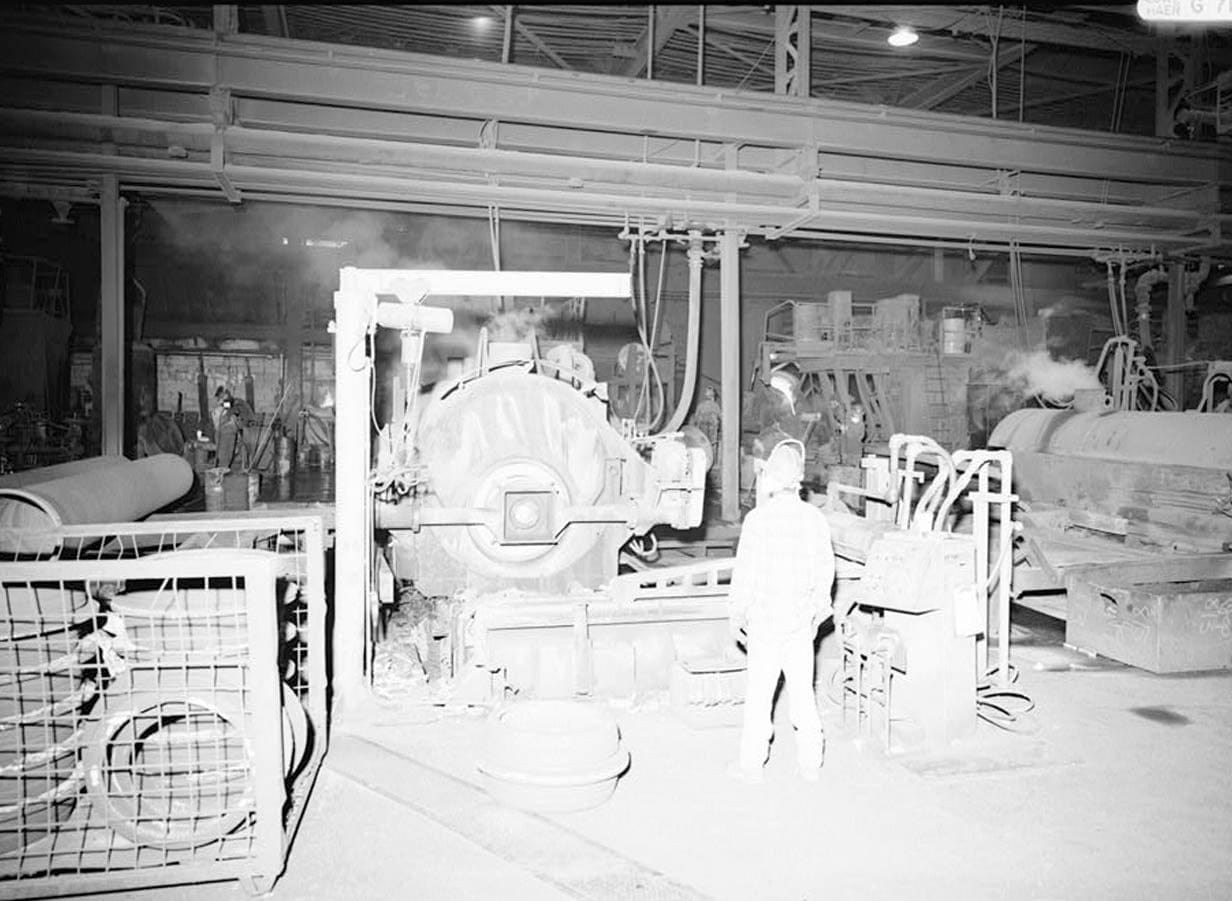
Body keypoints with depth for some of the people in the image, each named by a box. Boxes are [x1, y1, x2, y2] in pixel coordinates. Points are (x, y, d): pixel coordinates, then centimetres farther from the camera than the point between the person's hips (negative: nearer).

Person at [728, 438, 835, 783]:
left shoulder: (757, 518, -15)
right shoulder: (815, 518, -5)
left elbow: (744, 573, -11)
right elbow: (825, 571, 3)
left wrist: (737, 617, 2)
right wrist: (816, 612, 17)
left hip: (764, 619, -3)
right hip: (800, 622, 3)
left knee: (760, 692, 7)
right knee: (802, 690, 14)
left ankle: (752, 763, 16)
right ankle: (811, 761, 23)